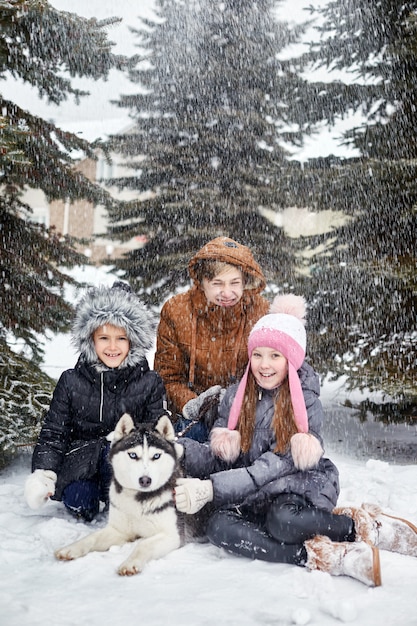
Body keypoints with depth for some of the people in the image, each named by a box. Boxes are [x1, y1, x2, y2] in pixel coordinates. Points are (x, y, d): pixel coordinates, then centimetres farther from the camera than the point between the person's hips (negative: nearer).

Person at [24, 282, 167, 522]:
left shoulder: (150, 383, -2)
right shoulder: (71, 382, 2)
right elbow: (53, 433, 4)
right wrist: (41, 473, -9)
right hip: (81, 462, 1)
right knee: (78, 501, -28)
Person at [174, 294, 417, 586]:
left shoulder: (307, 403, -10)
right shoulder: (236, 396, 2)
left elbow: (274, 468, -18)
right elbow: (220, 458, -2)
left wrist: (210, 488, -28)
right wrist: (181, 450, -23)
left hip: (302, 486, -4)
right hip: (252, 496, 4)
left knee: (283, 520, -38)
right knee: (219, 526, -28)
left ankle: (364, 525, -14)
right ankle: (325, 557, -31)